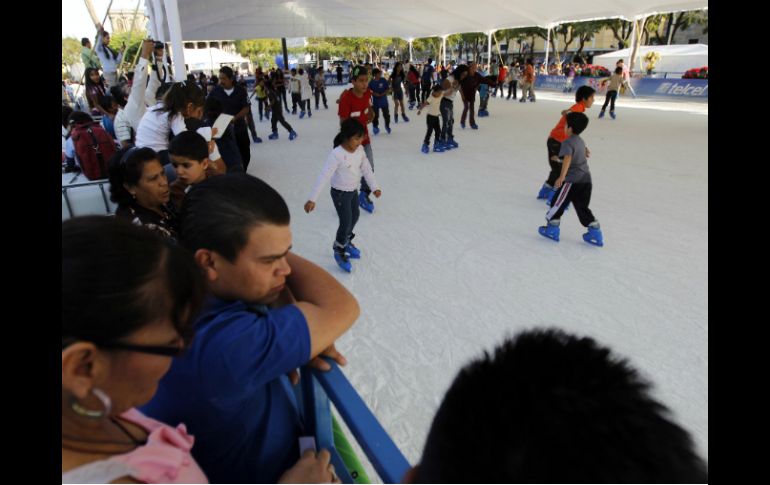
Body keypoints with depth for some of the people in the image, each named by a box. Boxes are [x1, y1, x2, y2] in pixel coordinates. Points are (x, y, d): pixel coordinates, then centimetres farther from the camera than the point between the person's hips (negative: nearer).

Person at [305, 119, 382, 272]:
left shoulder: (360, 150, -9)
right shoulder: (337, 154, -30)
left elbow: (366, 168, 3)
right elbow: (324, 176, -31)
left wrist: (375, 186, 4)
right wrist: (312, 198, -33)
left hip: (353, 191, 7)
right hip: (340, 193, -7)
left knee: (354, 217, 22)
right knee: (346, 223, -2)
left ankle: (347, 242, 48)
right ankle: (339, 251, 21)